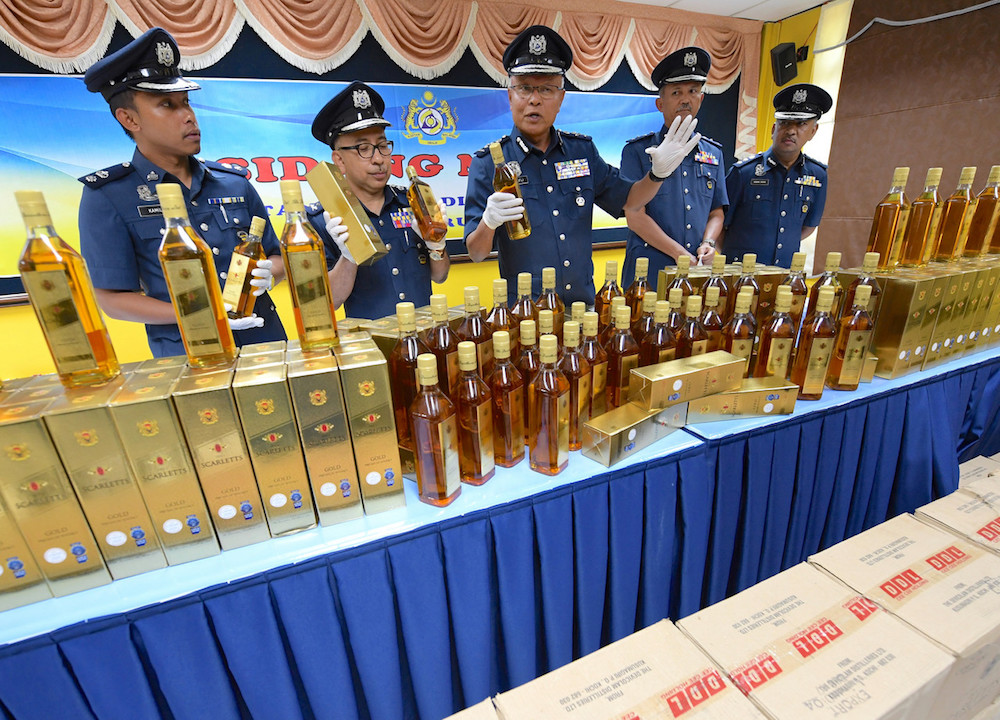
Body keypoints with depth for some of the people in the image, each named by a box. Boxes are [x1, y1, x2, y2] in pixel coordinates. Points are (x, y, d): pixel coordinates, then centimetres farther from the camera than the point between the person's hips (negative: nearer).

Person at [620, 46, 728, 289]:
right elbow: (636, 217, -9)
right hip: (649, 272, -4)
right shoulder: (637, 151, -1)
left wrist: (708, 243, -5)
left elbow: (717, 212, 17)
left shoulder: (713, 153, 14)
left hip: (699, 272, 5)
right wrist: (682, 255, -13)